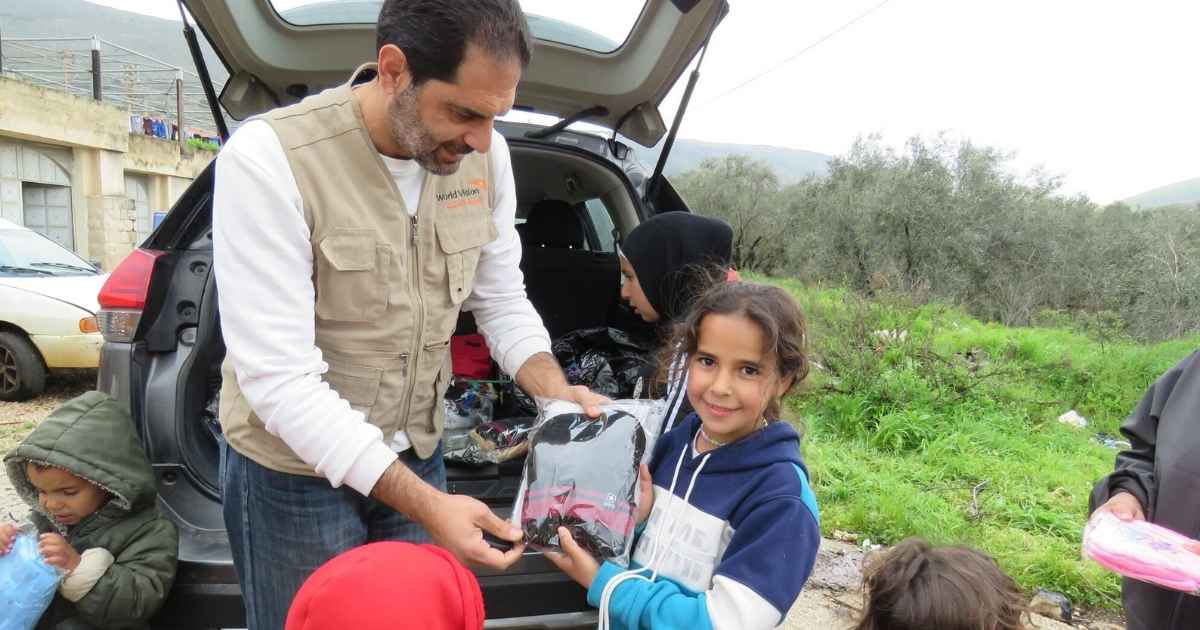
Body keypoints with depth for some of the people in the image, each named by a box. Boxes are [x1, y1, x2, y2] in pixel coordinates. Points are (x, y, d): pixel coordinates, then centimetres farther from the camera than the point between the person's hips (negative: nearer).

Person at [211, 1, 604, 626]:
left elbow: (503, 302, 2)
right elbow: (280, 379, -28)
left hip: (416, 455, 5)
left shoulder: (484, 154, -9)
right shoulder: (268, 158, -26)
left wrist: (559, 393, -17)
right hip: (292, 468, -4)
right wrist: (427, 505, -31)